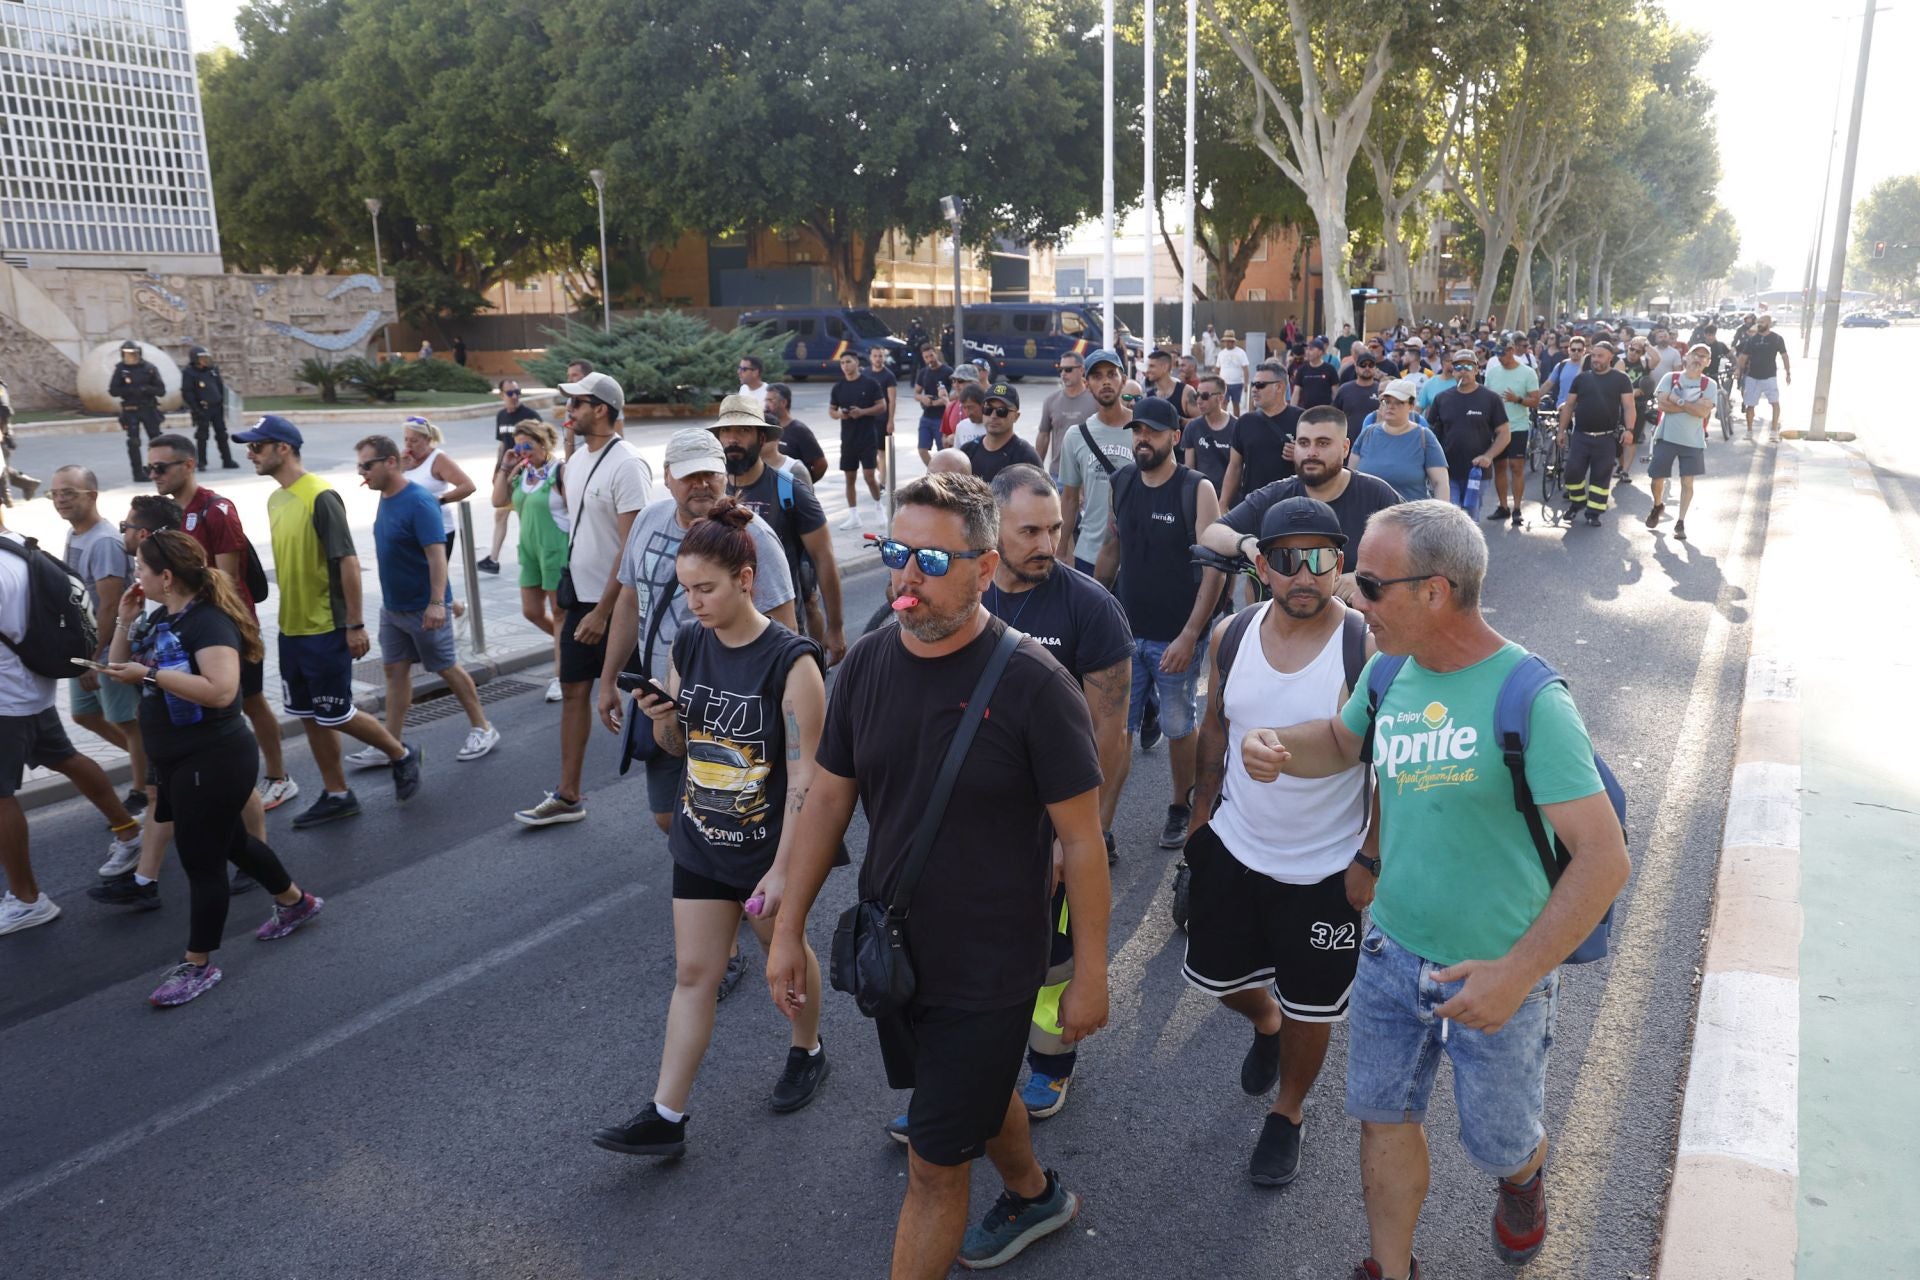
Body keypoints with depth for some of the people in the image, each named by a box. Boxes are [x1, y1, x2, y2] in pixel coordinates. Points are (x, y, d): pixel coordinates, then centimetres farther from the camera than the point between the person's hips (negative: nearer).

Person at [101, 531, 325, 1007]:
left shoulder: (208, 621, -21)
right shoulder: (162, 619, 8)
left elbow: (221, 690, -32)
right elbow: (123, 673, 13)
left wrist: (150, 672, -29)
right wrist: (125, 623, 1)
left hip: (214, 761, -10)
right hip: (177, 760, 10)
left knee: (201, 859, 0)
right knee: (229, 842, 23)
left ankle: (199, 966, 13)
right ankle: (296, 901, 42)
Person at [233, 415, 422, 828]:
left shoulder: (321, 497, -17)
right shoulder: (275, 500, 9)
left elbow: (348, 562, -18)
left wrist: (355, 624, -18)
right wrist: (289, 612, 17)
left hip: (326, 628, -8)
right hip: (292, 627, 8)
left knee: (335, 714, -1)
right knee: (309, 716, 12)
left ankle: (401, 754, 21)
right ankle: (337, 794, 23)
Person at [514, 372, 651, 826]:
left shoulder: (626, 466, -17)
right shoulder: (577, 460, 9)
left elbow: (632, 548, -21)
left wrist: (603, 612, -21)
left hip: (616, 602, -8)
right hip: (580, 596, 8)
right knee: (574, 690, 10)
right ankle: (568, 796, 18)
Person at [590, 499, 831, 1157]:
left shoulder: (791, 660, -21)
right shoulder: (688, 646, -2)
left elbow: (804, 776, -20)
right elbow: (677, 745, 10)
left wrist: (782, 869, -21)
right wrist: (662, 717, -13)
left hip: (766, 843, -5)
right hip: (700, 841, 5)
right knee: (693, 972, 8)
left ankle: (808, 1051, 44)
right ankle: (666, 1116, 15)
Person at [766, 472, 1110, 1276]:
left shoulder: (1032, 683, -22)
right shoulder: (866, 663, -7)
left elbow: (1082, 839, -15)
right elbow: (829, 798, 3)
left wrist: (1090, 974, -10)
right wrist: (788, 929, 6)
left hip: (987, 970, -5)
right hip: (890, 952, 6)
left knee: (934, 1164, 5)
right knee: (978, 1097, 28)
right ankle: (1034, 1195, 58)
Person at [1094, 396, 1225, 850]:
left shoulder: (1197, 490, -10)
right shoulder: (1121, 482, 4)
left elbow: (1215, 567, -13)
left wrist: (1190, 635, -18)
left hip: (1177, 637, -3)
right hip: (1126, 630, 4)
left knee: (1179, 727, 12)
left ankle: (1181, 809, 32)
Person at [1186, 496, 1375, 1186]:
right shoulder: (1232, 635, -6)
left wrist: (1371, 859, -11)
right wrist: (1202, 812, 13)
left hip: (1325, 869, -4)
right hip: (1233, 847, 4)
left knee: (1308, 1009, 13)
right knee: (1218, 976, 20)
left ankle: (1288, 1114, 42)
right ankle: (1265, 1024, 55)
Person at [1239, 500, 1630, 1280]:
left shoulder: (1528, 697, -24)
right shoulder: (1389, 670, -4)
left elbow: (1603, 857, -24)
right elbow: (1341, 742, 16)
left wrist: (1517, 974, -28)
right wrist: (1276, 746, -7)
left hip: (1494, 972, -4)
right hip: (1391, 953, 5)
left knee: (1499, 1142, 18)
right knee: (1384, 1117, 14)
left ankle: (1524, 1179, 53)